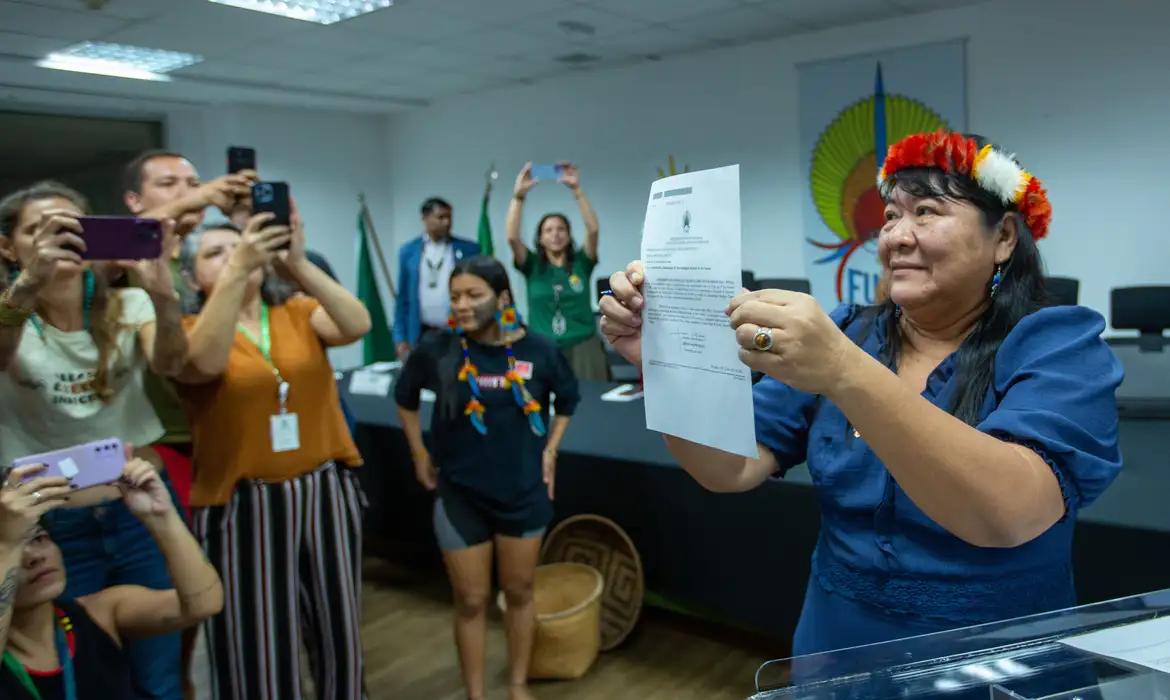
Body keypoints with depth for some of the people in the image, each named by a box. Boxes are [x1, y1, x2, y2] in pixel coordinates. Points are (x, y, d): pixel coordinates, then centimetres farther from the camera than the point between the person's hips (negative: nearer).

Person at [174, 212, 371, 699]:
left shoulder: (299, 312, 4)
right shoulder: (187, 331, -2)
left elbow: (356, 325, -16)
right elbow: (205, 362, -26)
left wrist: (296, 262, -27)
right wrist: (237, 271, -31)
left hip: (326, 492, 3)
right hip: (244, 503, -2)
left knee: (338, 633, 14)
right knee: (258, 649, 6)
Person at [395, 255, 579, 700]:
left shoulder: (537, 351, -11)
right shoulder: (436, 352, -13)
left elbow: (567, 400, 10)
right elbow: (405, 397, 8)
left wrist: (549, 451, 4)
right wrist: (420, 453, 7)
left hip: (523, 493, 1)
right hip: (460, 496, -1)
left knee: (519, 593, 16)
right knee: (471, 601, 9)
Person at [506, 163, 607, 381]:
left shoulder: (581, 263, 6)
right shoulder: (533, 266, 7)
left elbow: (593, 229, -8)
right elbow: (512, 237, -7)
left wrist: (576, 189, -14)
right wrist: (519, 194, -14)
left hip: (582, 349, 0)